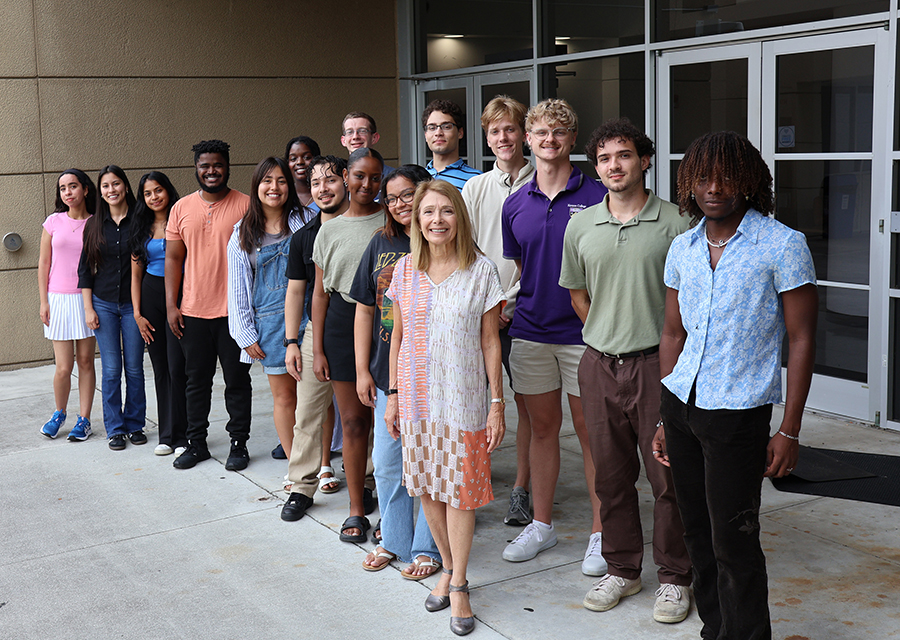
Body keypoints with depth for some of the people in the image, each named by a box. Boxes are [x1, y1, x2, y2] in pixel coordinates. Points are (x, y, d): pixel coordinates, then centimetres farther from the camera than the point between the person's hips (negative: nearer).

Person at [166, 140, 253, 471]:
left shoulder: (245, 205, -3)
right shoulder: (182, 208, 7)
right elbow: (173, 257, 10)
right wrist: (171, 305, 3)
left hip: (234, 310, -3)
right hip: (193, 311, 3)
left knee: (237, 381, 5)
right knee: (196, 380, 12)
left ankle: (239, 443, 18)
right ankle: (196, 442, 24)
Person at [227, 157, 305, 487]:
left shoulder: (304, 222, 4)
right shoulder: (243, 235, 7)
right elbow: (238, 289, 8)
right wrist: (246, 335, 2)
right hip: (270, 322, 1)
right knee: (284, 395, 6)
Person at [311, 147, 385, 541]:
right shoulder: (330, 230, 10)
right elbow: (320, 292, 11)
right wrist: (317, 349, 6)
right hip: (343, 321, 2)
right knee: (353, 420, 5)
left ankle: (376, 483, 21)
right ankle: (357, 508, 15)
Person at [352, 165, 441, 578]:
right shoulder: (381, 244, 7)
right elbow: (364, 310, 11)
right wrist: (363, 370, 8)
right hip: (387, 374, 5)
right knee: (386, 462, 13)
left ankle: (427, 548, 21)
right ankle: (394, 540, 31)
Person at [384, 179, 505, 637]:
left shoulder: (481, 271, -5)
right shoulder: (404, 270, 3)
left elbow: (490, 342, -3)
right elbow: (397, 336, 10)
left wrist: (497, 403, -5)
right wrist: (393, 394, 8)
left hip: (463, 399, -3)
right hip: (416, 397, 3)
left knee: (460, 489, 1)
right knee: (427, 487, 10)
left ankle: (458, 584, 16)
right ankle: (448, 567, 30)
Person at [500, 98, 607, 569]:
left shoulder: (596, 197, -5)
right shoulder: (516, 204, 8)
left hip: (584, 332, -4)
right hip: (530, 331, 4)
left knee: (590, 430, 4)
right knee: (542, 428, 13)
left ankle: (600, 532, 15)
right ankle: (541, 525, 25)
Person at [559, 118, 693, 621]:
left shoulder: (674, 222, -5)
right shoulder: (581, 226, 7)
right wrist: (610, 335, 13)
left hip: (657, 363, -4)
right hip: (599, 365, 4)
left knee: (669, 475, 2)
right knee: (611, 475, 13)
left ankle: (675, 577, 18)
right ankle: (622, 569, 28)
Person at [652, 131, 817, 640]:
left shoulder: (783, 244, -7)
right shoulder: (682, 248, 9)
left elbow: (802, 339, -7)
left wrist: (790, 431, -9)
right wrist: (665, 418, 14)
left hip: (738, 411, -5)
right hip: (681, 405, 5)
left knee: (733, 541, -3)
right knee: (698, 535, 12)